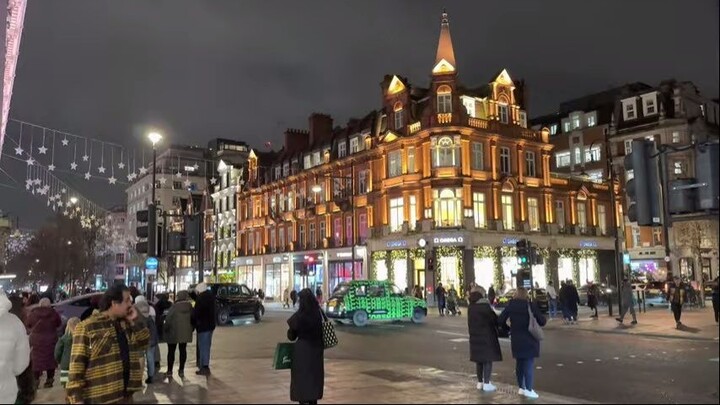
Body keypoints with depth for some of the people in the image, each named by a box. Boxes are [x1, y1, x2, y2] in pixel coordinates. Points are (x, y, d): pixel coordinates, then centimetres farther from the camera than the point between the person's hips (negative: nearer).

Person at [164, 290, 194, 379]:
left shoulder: (174, 306, -14)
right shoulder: (189, 306, -3)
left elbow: (168, 318, -15)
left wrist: (165, 329, -3)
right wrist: (191, 328, 14)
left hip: (174, 332, -3)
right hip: (185, 332, 4)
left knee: (171, 351, 6)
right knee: (183, 350, 14)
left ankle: (169, 371, 5)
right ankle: (181, 370, 16)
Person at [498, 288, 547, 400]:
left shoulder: (510, 305, -2)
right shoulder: (530, 305, -10)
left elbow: (500, 320, -1)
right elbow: (542, 321, -7)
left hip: (516, 339, 3)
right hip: (529, 339, -3)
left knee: (519, 363, 15)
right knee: (529, 364, 2)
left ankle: (521, 387, 24)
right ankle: (528, 389, 2)